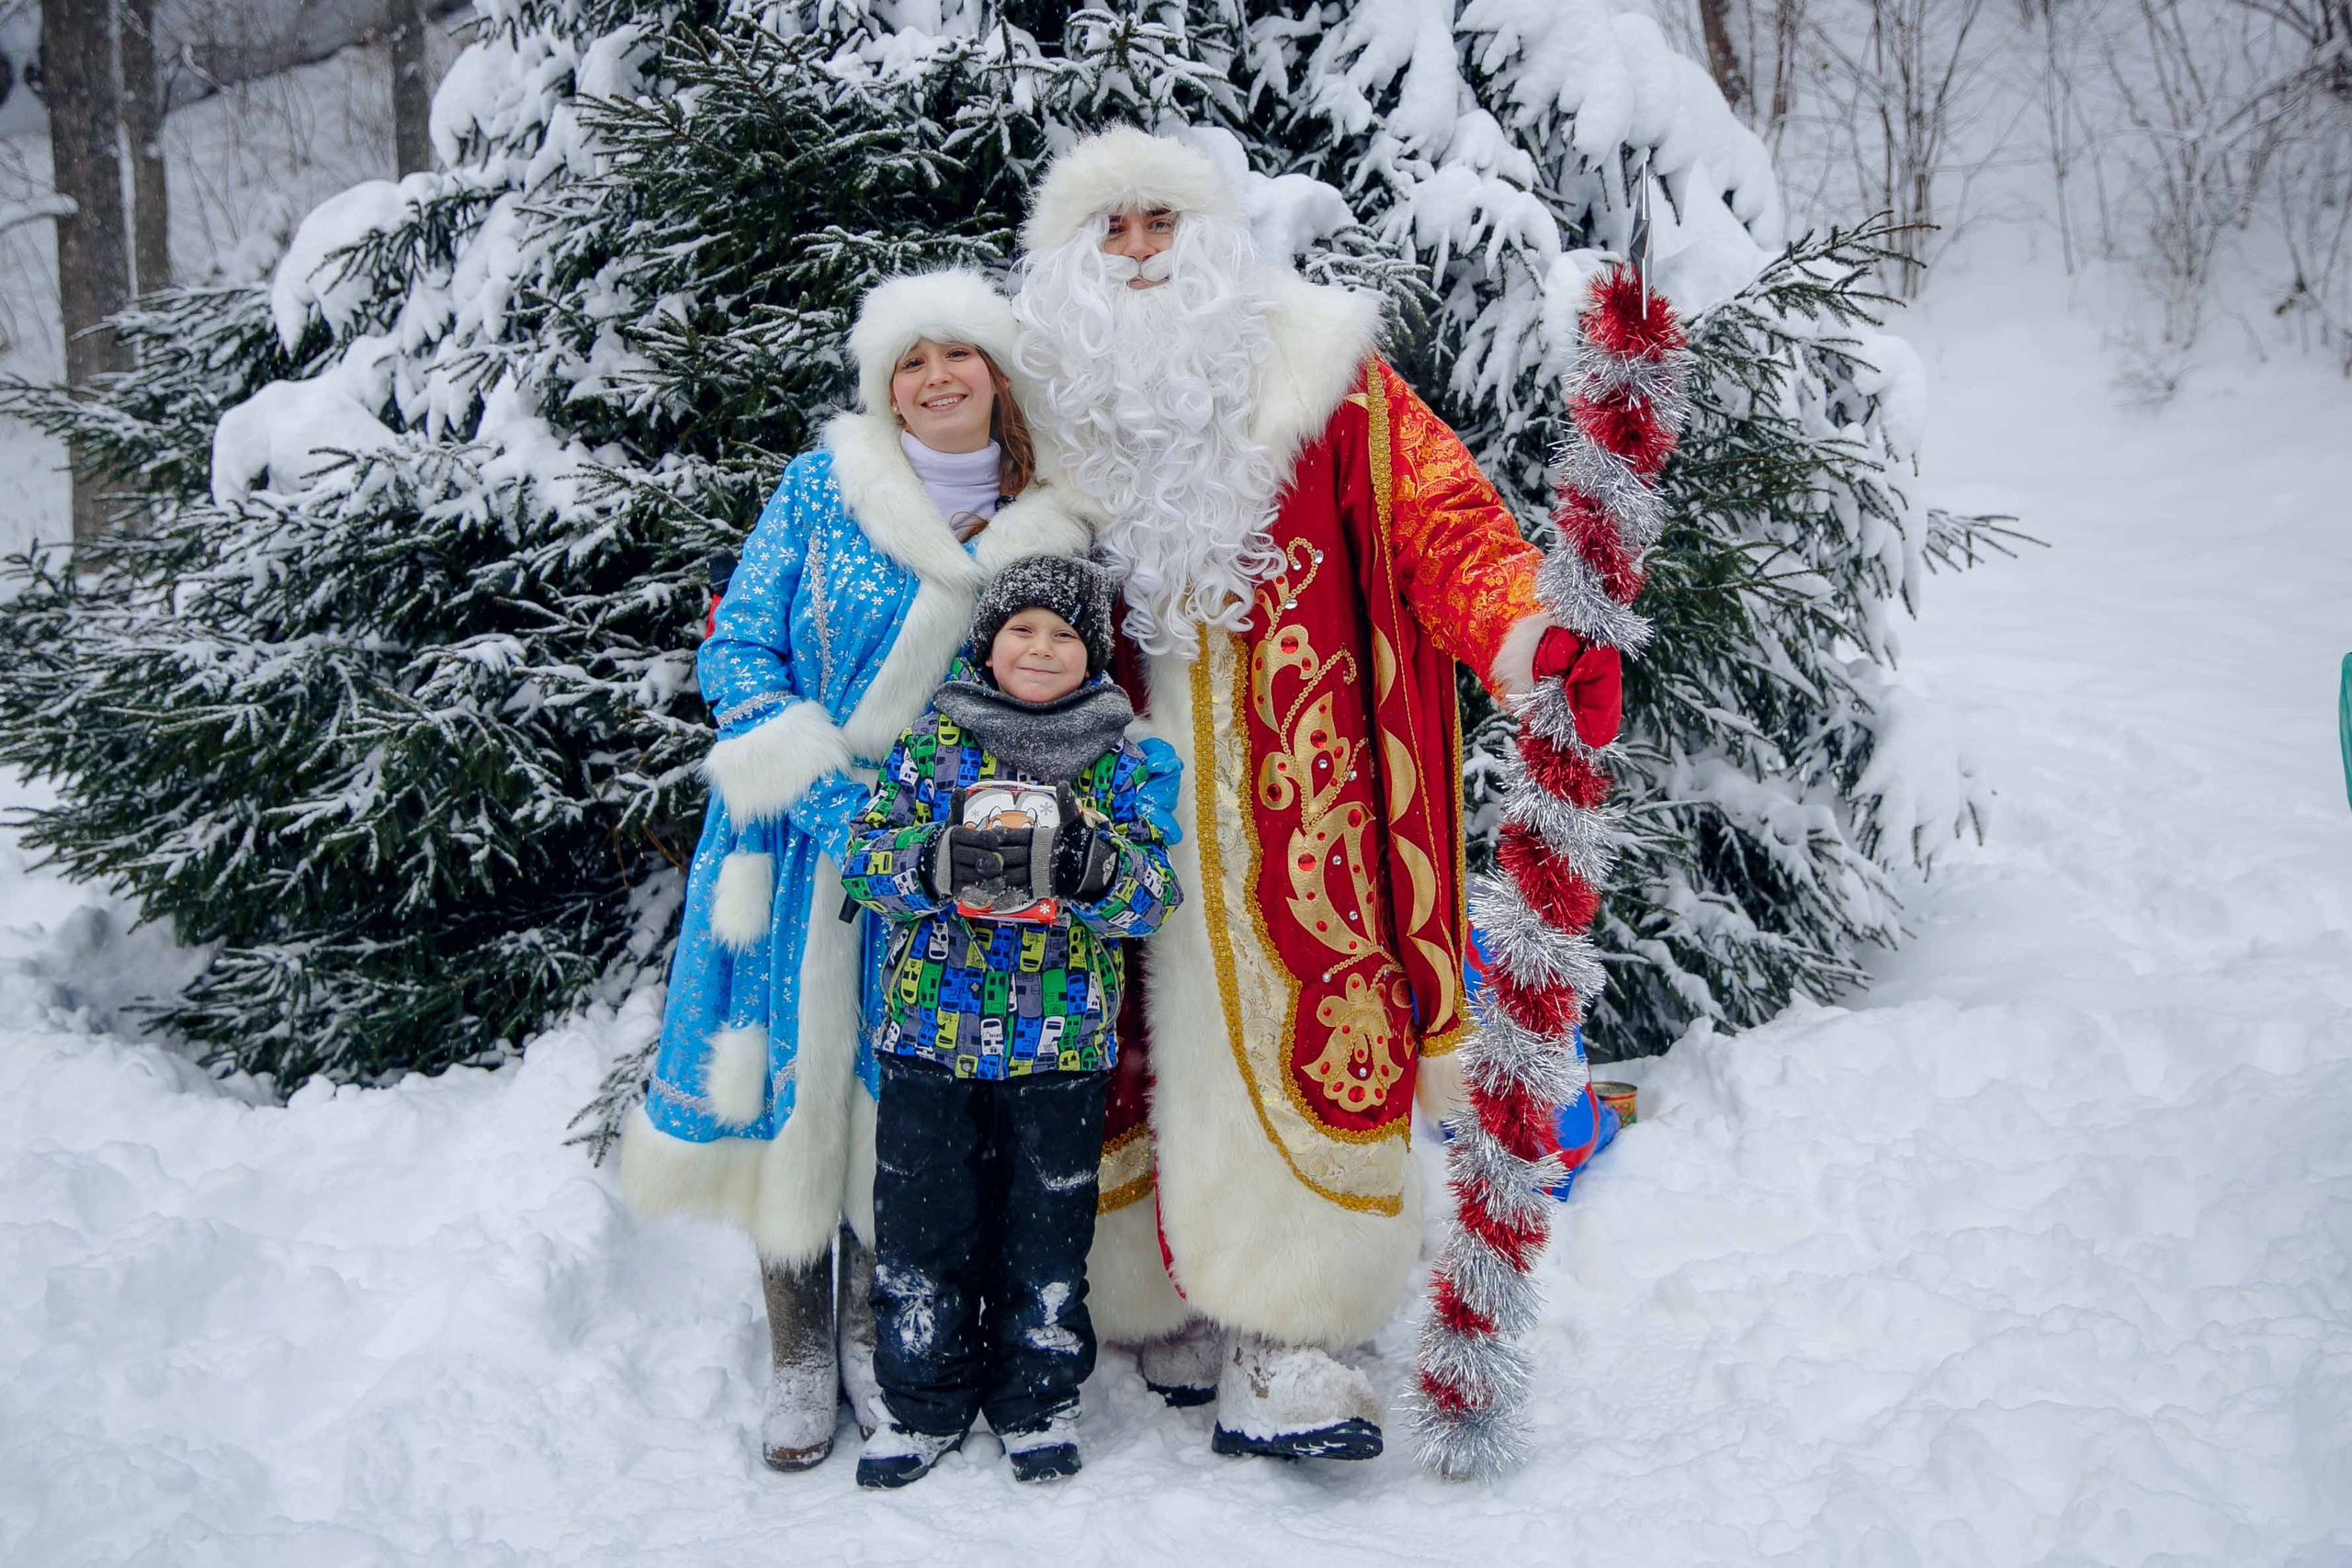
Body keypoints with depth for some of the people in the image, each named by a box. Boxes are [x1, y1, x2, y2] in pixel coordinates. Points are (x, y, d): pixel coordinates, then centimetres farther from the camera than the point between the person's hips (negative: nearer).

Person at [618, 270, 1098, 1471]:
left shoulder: (1047, 527, 3)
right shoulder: (821, 490, -3)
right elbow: (736, 651, -5)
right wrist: (833, 798, -17)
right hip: (804, 838, -1)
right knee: (793, 1069, 2)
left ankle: (876, 1325, 28)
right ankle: (799, 1351, 18)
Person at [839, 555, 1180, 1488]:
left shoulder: (1117, 762, 2)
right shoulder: (933, 740, 2)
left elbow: (1154, 894, -5)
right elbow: (866, 856, -5)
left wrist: (1084, 863, -25)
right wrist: (947, 859, -25)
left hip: (1063, 1039, 0)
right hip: (933, 1030, 0)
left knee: (1049, 1226, 10)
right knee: (923, 1220, 7)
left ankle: (1038, 1395, 27)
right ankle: (926, 1401, 23)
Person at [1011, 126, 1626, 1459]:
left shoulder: (1314, 371, 2)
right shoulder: (1058, 404, 11)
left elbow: (1437, 508, -8)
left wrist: (1527, 629, -25)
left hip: (1289, 789, -2)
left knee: (1293, 1026, -7)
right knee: (1149, 1034, 5)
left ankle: (1279, 1343, -1)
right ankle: (1180, 1304, 19)